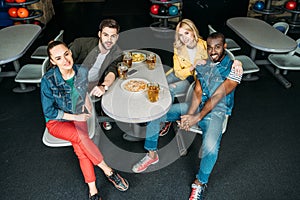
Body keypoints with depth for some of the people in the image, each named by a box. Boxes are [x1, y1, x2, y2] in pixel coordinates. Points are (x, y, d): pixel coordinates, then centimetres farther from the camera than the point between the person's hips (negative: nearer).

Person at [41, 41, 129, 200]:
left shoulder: (82, 72, -8)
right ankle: (108, 171, -15)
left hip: (78, 117, 3)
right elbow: (49, 112, -13)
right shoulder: (48, 81, -20)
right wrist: (76, 117, -14)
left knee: (80, 148, -24)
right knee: (82, 137, -30)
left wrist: (87, 105, -3)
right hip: (56, 122, -3)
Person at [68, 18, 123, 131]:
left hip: (95, 85, 2)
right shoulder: (83, 43, -18)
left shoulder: (117, 54, -9)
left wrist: (104, 86, -46)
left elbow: (112, 72, -23)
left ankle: (103, 115, 17)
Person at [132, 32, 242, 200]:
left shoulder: (233, 68, -12)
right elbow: (197, 92, -4)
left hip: (216, 112, -5)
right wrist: (189, 115, -19)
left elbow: (217, 97, -19)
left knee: (210, 147, -35)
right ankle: (152, 154, 13)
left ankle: (200, 183, -4)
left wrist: (197, 118, -26)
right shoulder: (202, 64, 3)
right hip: (197, 106, 5)